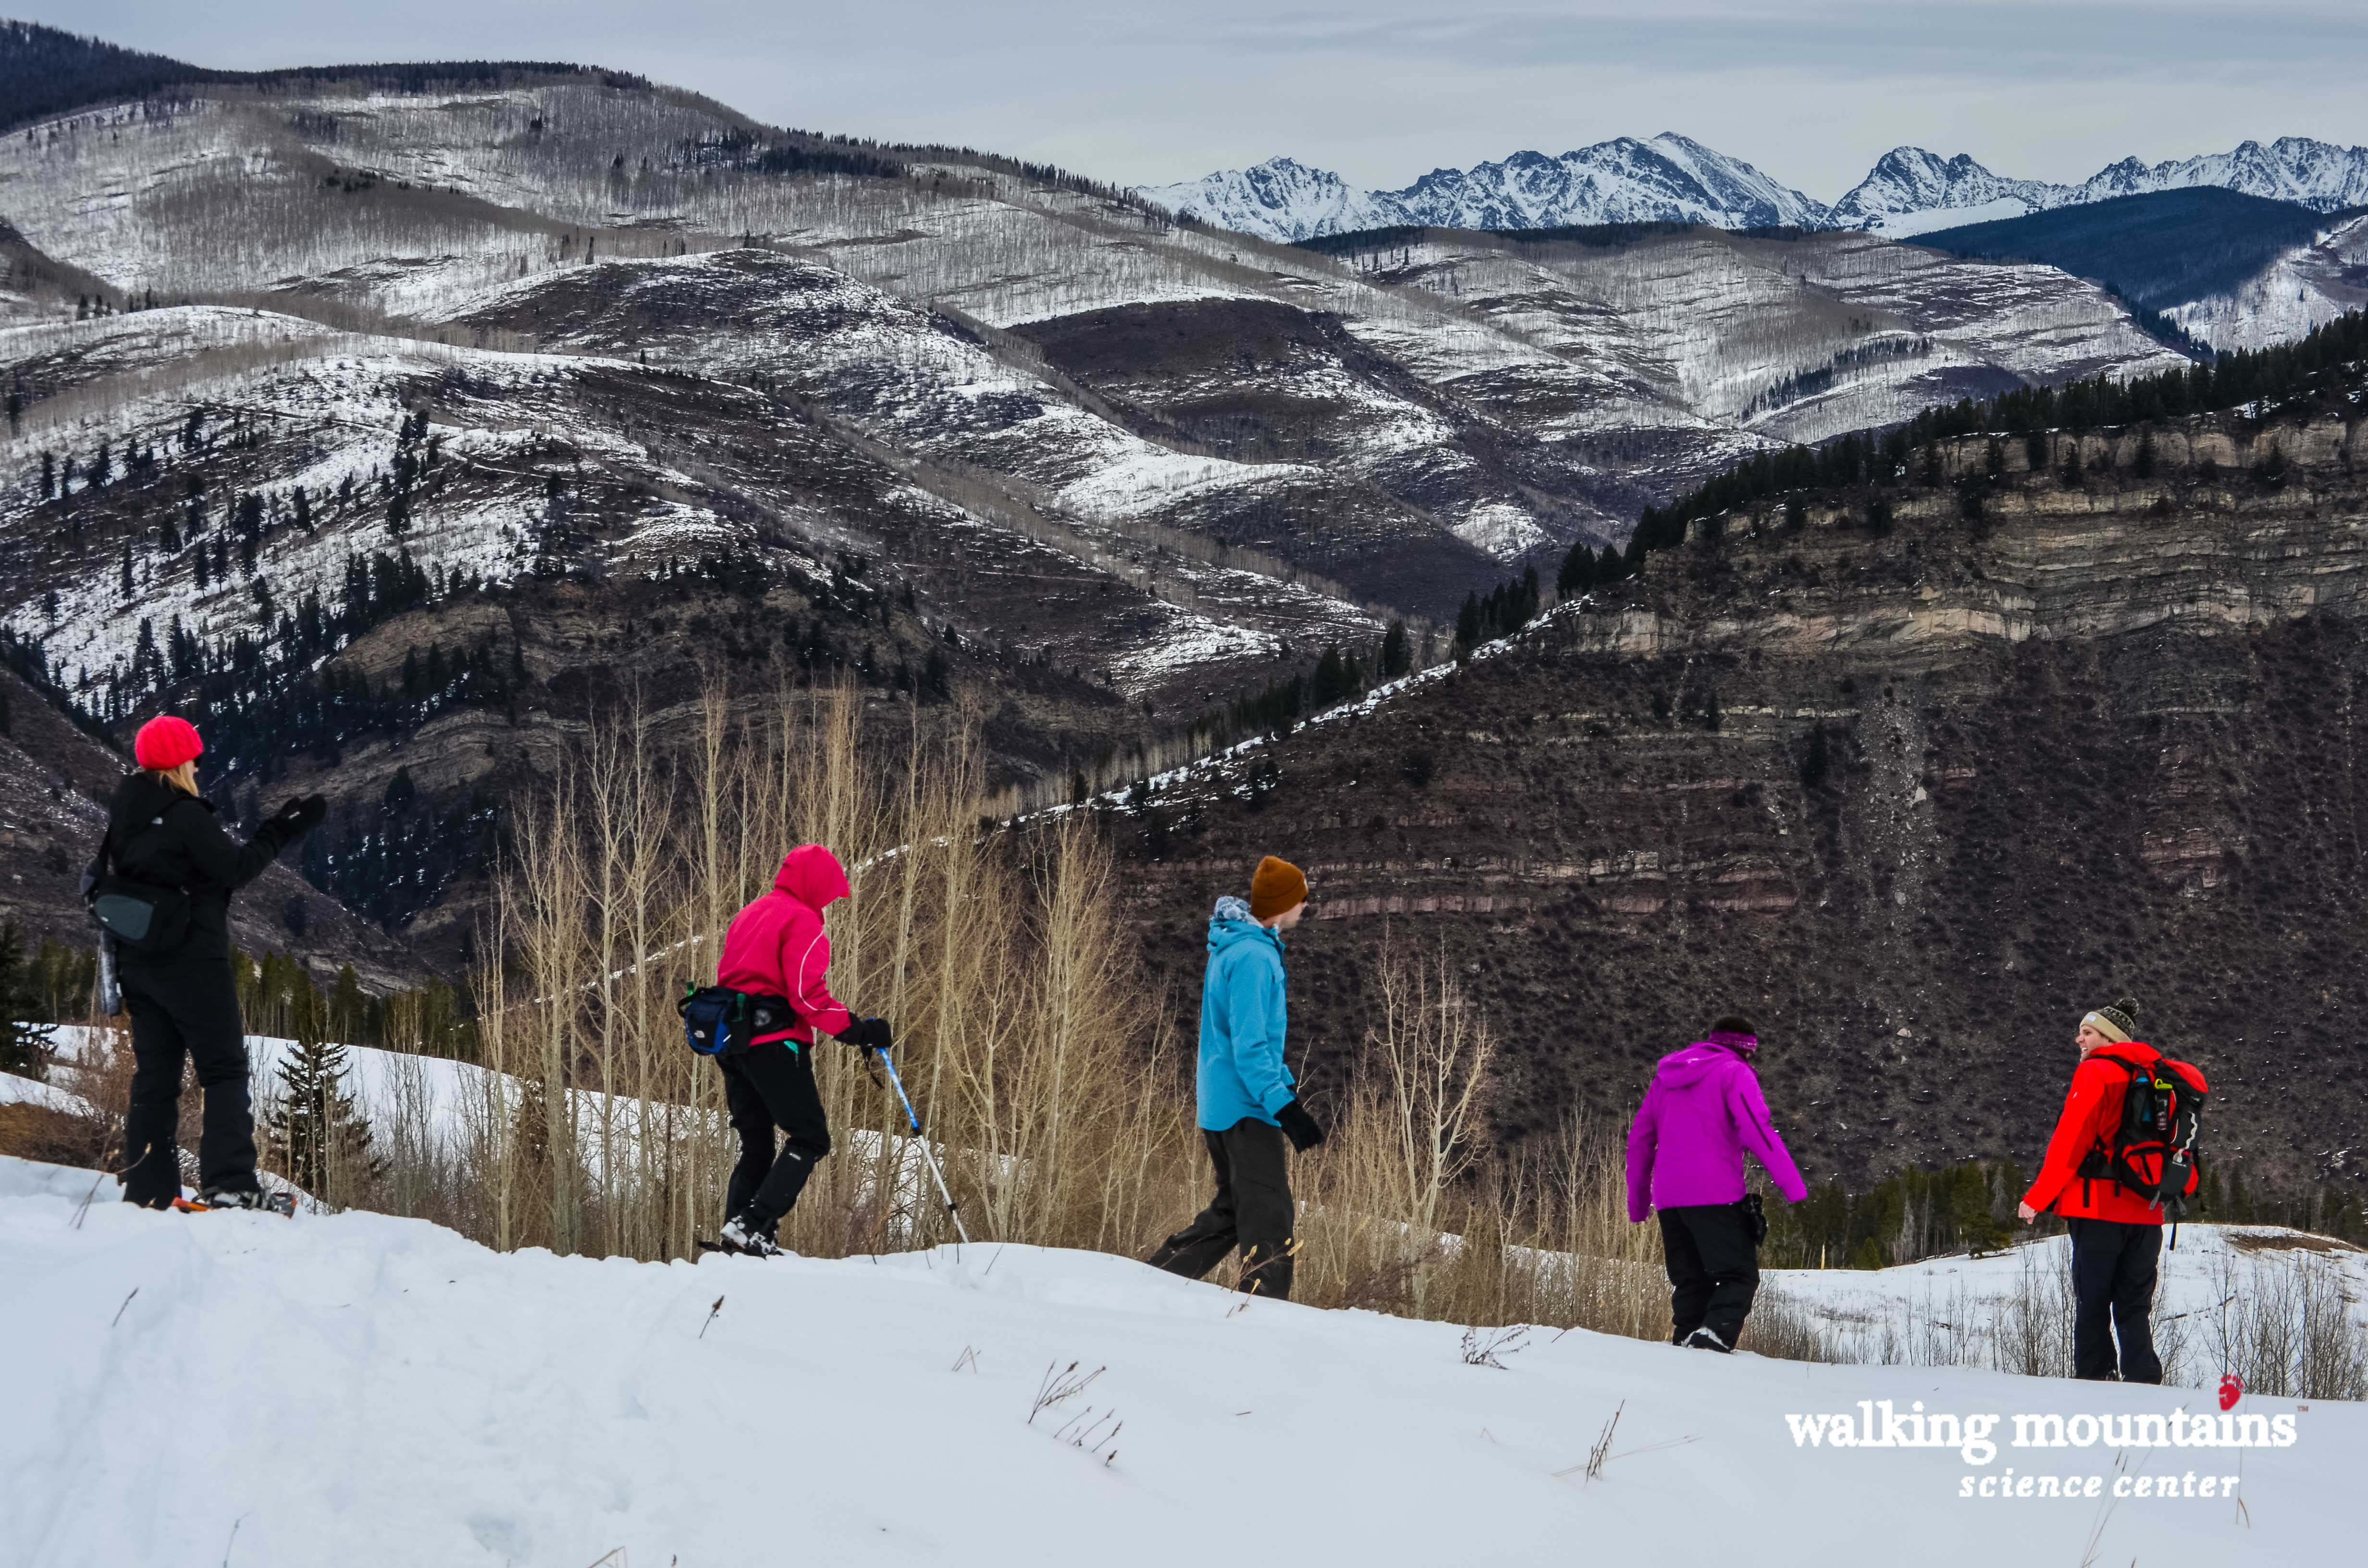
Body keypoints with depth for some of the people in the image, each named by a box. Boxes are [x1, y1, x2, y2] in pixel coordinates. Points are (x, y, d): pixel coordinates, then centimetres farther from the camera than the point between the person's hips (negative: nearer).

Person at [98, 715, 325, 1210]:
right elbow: (236, 868, -14)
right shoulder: (185, 815, -16)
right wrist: (284, 831, -6)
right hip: (192, 962, -8)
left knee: (155, 1076, 10)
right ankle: (229, 1185, -14)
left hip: (138, 963, 8)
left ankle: (148, 1191, 6)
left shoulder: (123, 814, 8)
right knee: (225, 1071, -3)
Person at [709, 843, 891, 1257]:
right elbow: (807, 993, -19)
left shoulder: (748, 916, 21)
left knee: (756, 1146, 15)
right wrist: (856, 1030, -17)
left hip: (732, 1046, 9)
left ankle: (736, 1234, 4)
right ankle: (754, 1225, -20)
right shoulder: (802, 922, -8)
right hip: (775, 1043, -9)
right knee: (811, 1139, -5)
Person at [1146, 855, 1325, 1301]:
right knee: (1270, 1219, -9)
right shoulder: (1253, 957, -19)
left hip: (1219, 1105, 10)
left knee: (1232, 1211, 18)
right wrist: (1284, 1105, -25)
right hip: (1247, 1109, -10)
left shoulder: (1235, 946, 14)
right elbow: (1250, 1047, -23)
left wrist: (1287, 1085, 28)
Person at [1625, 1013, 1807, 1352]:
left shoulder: (1666, 1076, 21)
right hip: (1716, 1195, -6)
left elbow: (1640, 1139, 23)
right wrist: (1794, 1188, -13)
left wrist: (1638, 1201, 29)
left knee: (1690, 1283, 13)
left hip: (1669, 1198, 6)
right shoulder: (1734, 1073, 1)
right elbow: (1759, 1132, -11)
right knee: (1739, 1277, -7)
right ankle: (1715, 1334, -30)